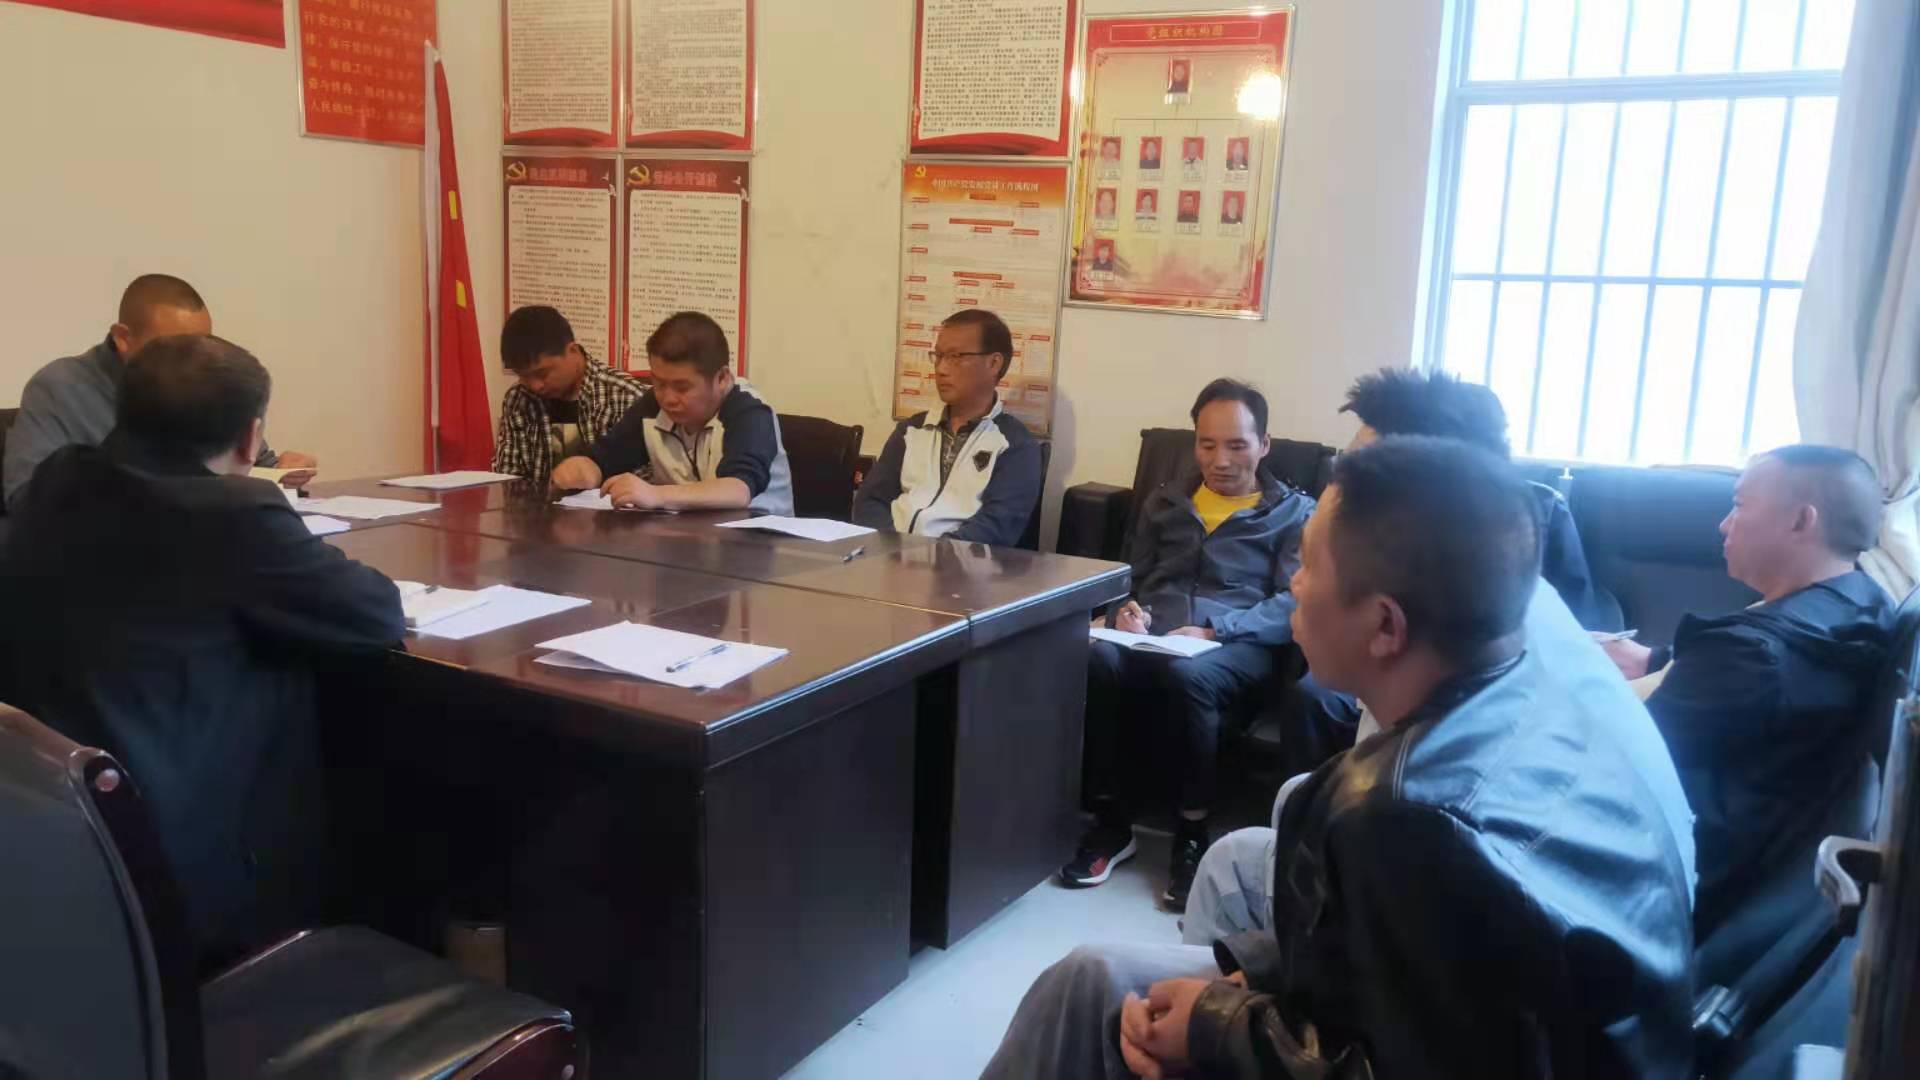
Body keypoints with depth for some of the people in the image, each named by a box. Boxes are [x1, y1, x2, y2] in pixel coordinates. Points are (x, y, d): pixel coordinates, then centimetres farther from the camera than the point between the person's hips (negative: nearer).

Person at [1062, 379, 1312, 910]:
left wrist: (1211, 629, -18)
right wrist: (1129, 610, -1)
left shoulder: (1295, 513, 12)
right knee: (1098, 659, -34)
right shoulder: (1165, 500, 25)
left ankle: (1193, 831, -21)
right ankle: (1111, 820, -20)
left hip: (1240, 645, -3)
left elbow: (1295, 604, -2)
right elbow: (1134, 575, 25)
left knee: (1186, 674, -40)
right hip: (1154, 637, 3)